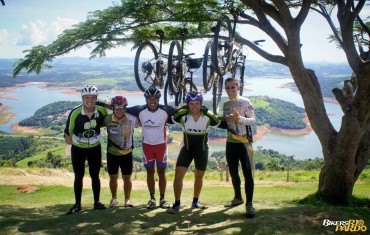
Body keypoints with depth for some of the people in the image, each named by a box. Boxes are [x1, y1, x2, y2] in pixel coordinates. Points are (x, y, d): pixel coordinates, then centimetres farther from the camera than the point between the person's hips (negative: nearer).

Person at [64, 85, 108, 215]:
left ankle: (97, 202, 22)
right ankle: (77, 204, 19)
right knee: (78, 176, 7)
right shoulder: (75, 112, -23)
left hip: (95, 148, 2)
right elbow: (68, 131, -11)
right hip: (78, 148, -1)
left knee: (95, 176, 9)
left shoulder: (102, 111, -15)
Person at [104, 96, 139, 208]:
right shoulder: (108, 120, -14)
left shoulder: (132, 119, -14)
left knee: (127, 177, 6)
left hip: (127, 154, -1)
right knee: (113, 177, 13)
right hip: (112, 153, 1)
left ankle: (127, 199, 23)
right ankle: (114, 198, 32)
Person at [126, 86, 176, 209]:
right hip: (147, 145, 1)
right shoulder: (140, 110, -15)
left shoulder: (166, 110, -17)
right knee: (150, 172, 9)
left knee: (161, 172, 6)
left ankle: (162, 199, 16)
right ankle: (152, 198, 19)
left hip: (161, 145, -1)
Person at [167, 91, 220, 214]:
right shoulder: (182, 115, -18)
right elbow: (172, 119, 1)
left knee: (199, 176, 15)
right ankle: (177, 204, -2)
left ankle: (195, 201, 34)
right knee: (178, 174, -13)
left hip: (202, 149, 1)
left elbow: (219, 123, 2)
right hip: (186, 148, -1)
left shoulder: (208, 116, -17)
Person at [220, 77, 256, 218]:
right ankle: (238, 198, 30)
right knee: (233, 172, 14)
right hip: (231, 143, 6)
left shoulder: (245, 102, -6)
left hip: (244, 142, -6)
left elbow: (253, 120, -14)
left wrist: (240, 118, -31)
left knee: (247, 173, -10)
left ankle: (249, 204, -8)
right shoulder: (225, 105, 13)